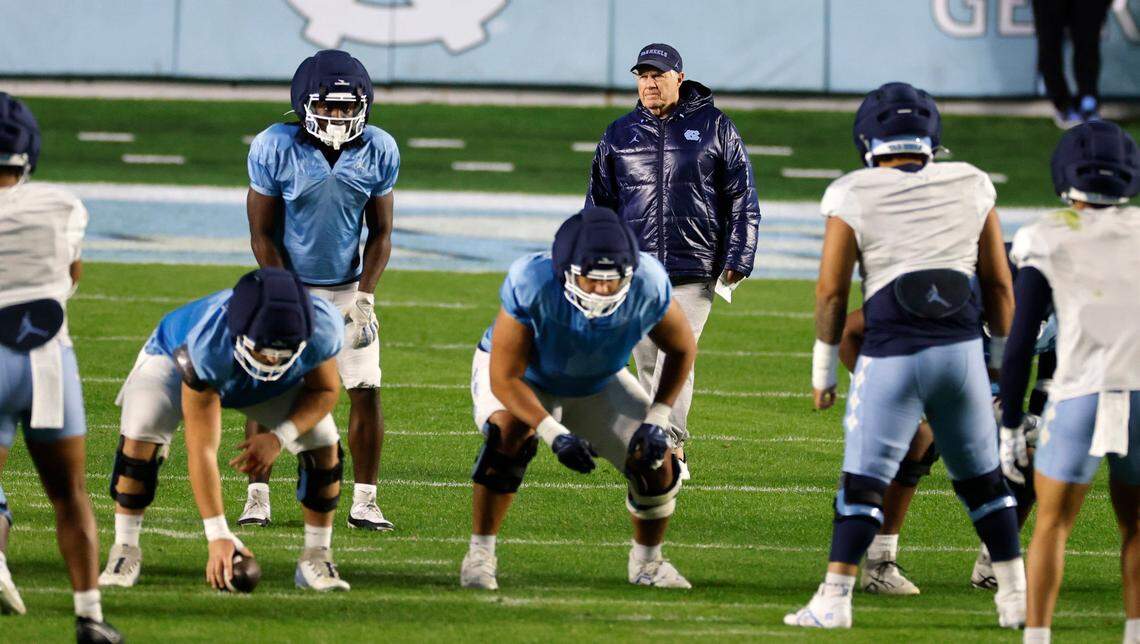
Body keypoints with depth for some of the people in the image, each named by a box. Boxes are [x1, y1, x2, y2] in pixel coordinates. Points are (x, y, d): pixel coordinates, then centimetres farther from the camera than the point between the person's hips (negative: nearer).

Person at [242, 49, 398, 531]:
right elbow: (262, 234, -10)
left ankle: (364, 500, 4)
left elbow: (380, 233, 0)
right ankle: (257, 497, 3)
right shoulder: (276, 149, -16)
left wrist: (364, 299, -12)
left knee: (366, 390, -4)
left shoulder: (378, 151, -8)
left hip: (348, 286, 2)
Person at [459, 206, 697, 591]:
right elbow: (504, 378, -32)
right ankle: (480, 553, -18)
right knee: (509, 436, -33)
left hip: (597, 384, 3)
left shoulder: (648, 286, -31)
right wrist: (555, 435, -41)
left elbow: (682, 349, -10)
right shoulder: (531, 285, -41)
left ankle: (648, 562, 21)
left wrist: (656, 421, -19)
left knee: (656, 461, -7)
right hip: (521, 379, -3)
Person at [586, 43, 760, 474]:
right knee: (648, 365, 5)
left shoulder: (714, 128, 4)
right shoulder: (619, 134, 11)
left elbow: (742, 199, 5)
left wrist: (738, 258, -3)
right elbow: (598, 205, 16)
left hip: (693, 272, -3)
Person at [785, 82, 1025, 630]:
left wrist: (823, 368, 7)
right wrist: (1002, 356, 20)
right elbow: (999, 285, 10)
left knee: (863, 483, 1)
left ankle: (834, 600, -5)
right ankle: (1016, 597, 19)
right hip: (960, 350, 3)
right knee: (982, 479, 16)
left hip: (891, 357, -3)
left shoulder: (853, 196, -4)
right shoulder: (971, 187, 5)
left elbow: (831, 290, -2)